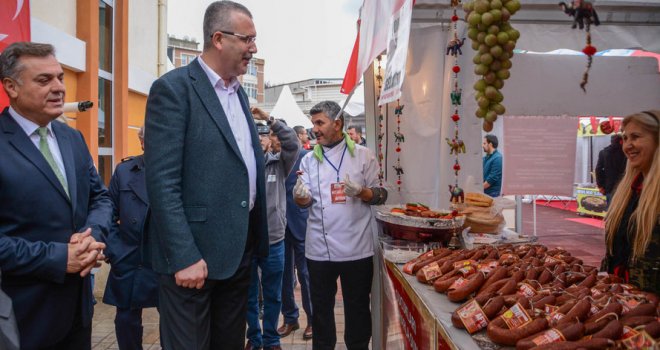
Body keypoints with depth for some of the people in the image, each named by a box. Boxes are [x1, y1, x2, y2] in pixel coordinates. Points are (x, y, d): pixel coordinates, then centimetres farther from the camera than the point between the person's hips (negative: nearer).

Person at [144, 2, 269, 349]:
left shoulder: (238, 92, 13)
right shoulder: (174, 88, -11)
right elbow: (162, 182, -17)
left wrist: (256, 237, 12)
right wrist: (184, 257, -20)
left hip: (239, 248, 8)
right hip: (194, 252, -7)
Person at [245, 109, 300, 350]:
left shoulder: (279, 163, 1)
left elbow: (292, 143, -12)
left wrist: (268, 119, -18)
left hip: (274, 240, 1)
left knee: (273, 296, 14)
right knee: (249, 295, 14)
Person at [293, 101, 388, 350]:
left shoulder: (363, 155, 1)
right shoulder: (309, 160, 8)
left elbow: (381, 195, 2)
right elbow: (305, 200, 2)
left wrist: (360, 192, -19)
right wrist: (300, 195, -22)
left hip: (356, 247, -2)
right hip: (319, 248, 2)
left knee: (357, 307, 10)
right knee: (321, 306, 14)